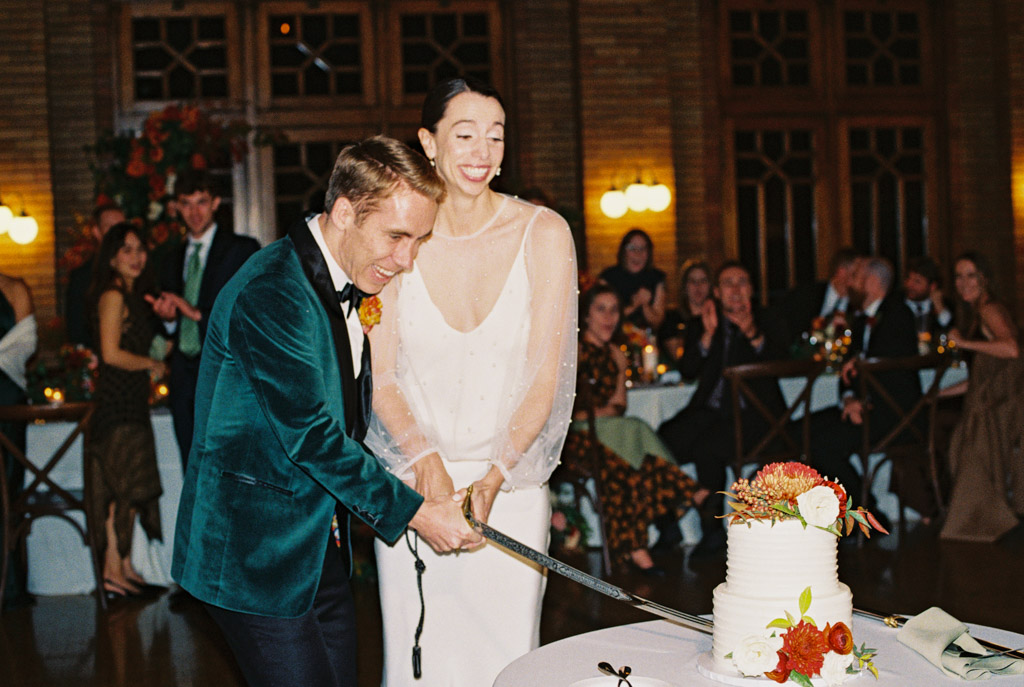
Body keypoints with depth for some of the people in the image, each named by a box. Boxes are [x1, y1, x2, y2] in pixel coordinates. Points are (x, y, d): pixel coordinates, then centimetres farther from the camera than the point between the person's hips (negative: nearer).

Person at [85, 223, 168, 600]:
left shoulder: (131, 296, 17)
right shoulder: (113, 296, -11)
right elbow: (112, 353, -17)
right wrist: (152, 365, -5)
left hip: (131, 401, 9)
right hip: (116, 402, -9)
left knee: (129, 488, 9)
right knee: (126, 487, -6)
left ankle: (124, 565, 15)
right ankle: (114, 569, 0)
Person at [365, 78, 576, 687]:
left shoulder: (544, 234, -5)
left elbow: (544, 379, -5)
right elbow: (380, 376, -1)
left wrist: (491, 479, -16)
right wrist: (424, 458, -18)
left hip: (511, 484, 0)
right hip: (413, 481, 0)